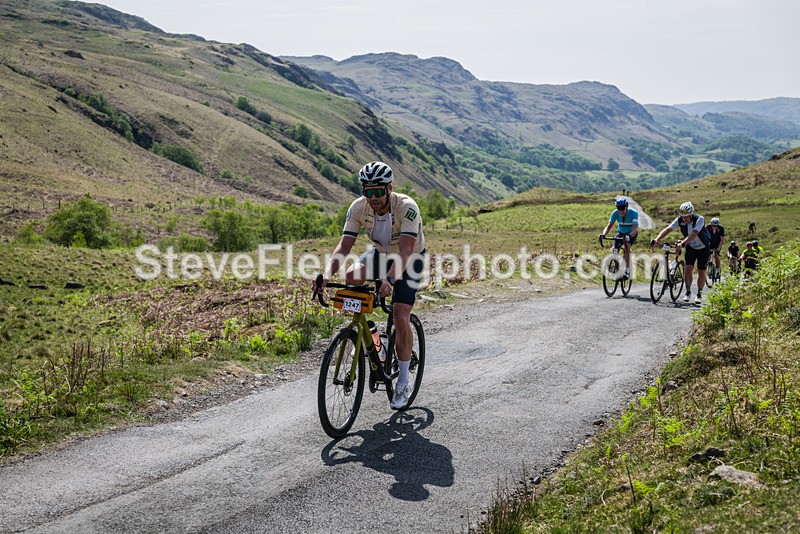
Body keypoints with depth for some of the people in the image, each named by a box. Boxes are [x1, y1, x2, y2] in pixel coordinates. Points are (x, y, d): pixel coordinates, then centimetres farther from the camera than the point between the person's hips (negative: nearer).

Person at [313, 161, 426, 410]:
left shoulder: (406, 207, -33)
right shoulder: (358, 208, -21)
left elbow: (405, 250, -43)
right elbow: (344, 246, -26)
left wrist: (390, 279, -59)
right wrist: (327, 274, -43)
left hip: (411, 258, -4)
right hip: (380, 253, 4)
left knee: (400, 319, -17)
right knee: (351, 277, -26)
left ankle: (403, 382, 0)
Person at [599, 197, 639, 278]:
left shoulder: (633, 213, -32)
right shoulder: (615, 213, -22)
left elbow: (636, 228, -41)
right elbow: (609, 226, -23)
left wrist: (629, 236, -61)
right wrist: (603, 234, -44)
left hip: (631, 233, -3)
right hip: (621, 232, 3)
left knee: (626, 247, -28)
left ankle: (627, 271, -19)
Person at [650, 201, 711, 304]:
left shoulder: (699, 219, -30)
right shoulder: (680, 220, -19)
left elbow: (694, 234, -45)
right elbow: (668, 229, -28)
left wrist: (682, 243, -59)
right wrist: (656, 240, -44)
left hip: (703, 247, -3)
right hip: (690, 247, 3)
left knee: (701, 272, -2)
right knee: (688, 268, -13)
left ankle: (699, 294, 13)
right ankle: (688, 292, 2)